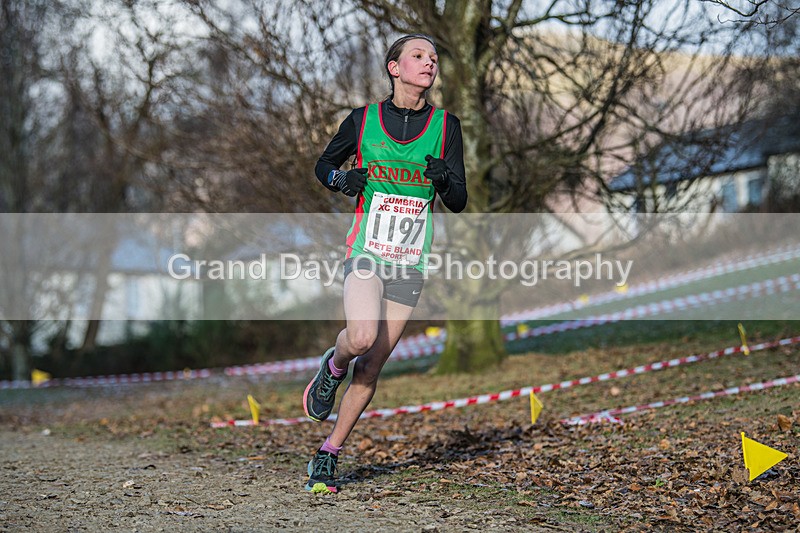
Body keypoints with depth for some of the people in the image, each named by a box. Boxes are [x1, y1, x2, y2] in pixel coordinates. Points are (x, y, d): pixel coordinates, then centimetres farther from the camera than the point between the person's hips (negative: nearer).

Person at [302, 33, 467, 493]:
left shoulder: (446, 126, 2)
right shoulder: (363, 120, 0)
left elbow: (459, 203, 2)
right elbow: (323, 165, 15)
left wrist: (446, 180, -20)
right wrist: (340, 179, -7)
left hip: (411, 264, 2)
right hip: (366, 253, -2)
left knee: (371, 369, 3)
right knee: (362, 337, -28)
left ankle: (328, 457, 17)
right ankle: (333, 367, 7)